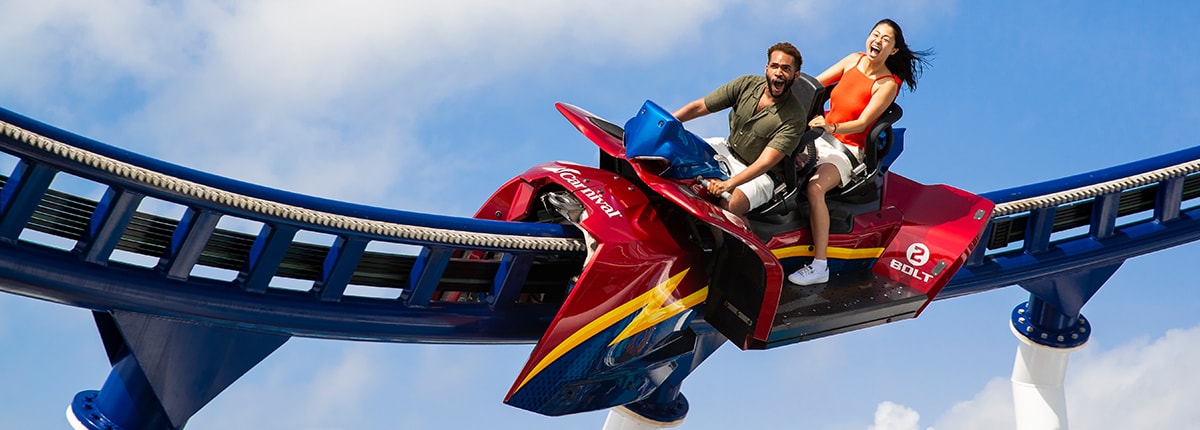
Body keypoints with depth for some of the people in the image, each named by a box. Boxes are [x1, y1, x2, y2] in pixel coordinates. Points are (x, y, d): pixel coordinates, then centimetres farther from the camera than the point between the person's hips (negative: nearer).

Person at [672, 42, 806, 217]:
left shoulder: (794, 117, -20)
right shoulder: (747, 84, -7)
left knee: (728, 207, -35)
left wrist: (729, 184, -42)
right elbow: (699, 107, -3)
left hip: (759, 176, -6)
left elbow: (765, 163, -28)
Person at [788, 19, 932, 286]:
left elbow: (861, 123, -19)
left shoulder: (888, 84, -11)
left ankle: (820, 267, -28)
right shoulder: (854, 60, 5)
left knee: (814, 188, -31)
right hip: (820, 136, 6)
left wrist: (831, 127, -37)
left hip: (847, 150, -6)